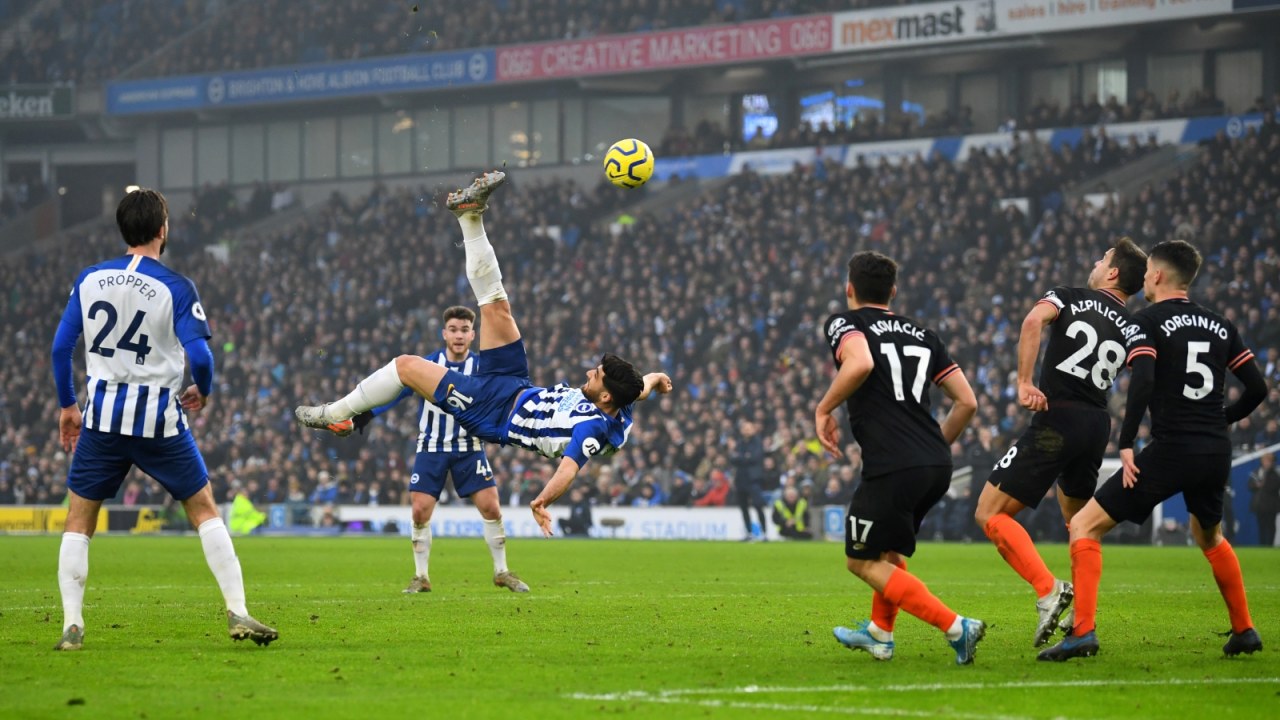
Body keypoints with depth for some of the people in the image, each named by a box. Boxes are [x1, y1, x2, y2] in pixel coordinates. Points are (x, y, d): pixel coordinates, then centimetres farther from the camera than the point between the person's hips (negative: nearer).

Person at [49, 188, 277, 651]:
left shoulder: (90, 279, 2)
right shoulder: (176, 288, -9)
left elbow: (61, 345, 6)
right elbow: (200, 356, -14)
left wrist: (67, 405, 18)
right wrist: (203, 392, 8)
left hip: (102, 416, 2)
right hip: (159, 419, -2)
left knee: (79, 521, 12)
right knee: (204, 510, 11)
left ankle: (72, 626, 3)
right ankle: (237, 614, 3)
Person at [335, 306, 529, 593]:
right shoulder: (427, 365, -8)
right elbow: (393, 394, -10)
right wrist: (355, 421, -18)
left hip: (469, 448, 0)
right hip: (431, 448, 0)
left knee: (490, 507, -6)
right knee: (420, 510, -8)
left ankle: (501, 572, 11)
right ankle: (421, 577, 8)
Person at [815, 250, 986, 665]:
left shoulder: (844, 324, 3)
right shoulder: (921, 334, 21)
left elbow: (860, 363, -22)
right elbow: (967, 402, 16)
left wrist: (824, 409, -9)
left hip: (892, 467, -7)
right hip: (937, 467, 7)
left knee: (864, 562, 4)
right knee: (889, 550, 30)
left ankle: (955, 627, -8)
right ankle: (880, 635, 35)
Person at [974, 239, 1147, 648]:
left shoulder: (1069, 298, 3)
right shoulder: (1132, 329, 13)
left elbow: (1033, 321, -17)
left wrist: (1024, 382, -19)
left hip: (1057, 419, -6)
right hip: (1097, 426, 6)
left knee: (989, 514, -5)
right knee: (1078, 521, 29)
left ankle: (1048, 590, -21)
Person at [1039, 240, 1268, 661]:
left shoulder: (1149, 321, -4)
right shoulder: (1219, 324, 12)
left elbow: (1142, 383, -19)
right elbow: (1257, 387, 13)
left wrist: (1126, 445, -15)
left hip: (1170, 450, -6)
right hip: (1216, 452, 6)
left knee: (1085, 527, -1)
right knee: (1209, 536, 34)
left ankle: (1083, 632, -14)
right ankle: (1244, 631, 34)